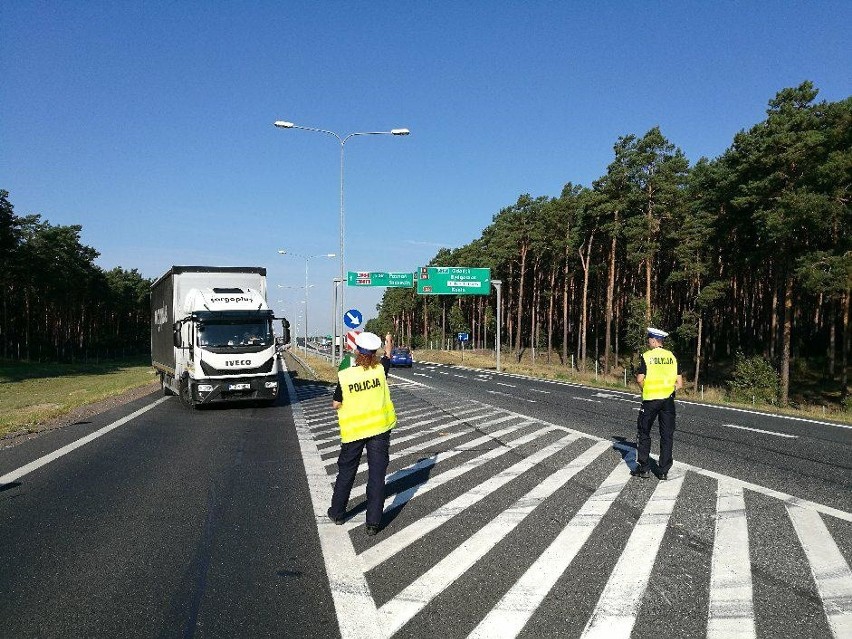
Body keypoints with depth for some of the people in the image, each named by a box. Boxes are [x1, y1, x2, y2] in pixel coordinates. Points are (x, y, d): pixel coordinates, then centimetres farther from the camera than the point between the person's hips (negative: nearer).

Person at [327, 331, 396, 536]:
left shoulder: (344, 376, -13)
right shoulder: (380, 369, -9)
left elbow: (336, 404, -3)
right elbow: (387, 357, 15)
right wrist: (388, 345, 35)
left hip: (353, 431, 0)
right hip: (379, 428, 0)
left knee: (346, 473, 17)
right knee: (377, 475, 4)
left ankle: (337, 513, 31)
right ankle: (373, 522, 5)